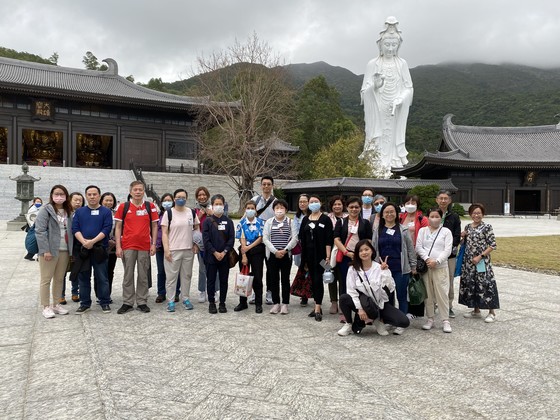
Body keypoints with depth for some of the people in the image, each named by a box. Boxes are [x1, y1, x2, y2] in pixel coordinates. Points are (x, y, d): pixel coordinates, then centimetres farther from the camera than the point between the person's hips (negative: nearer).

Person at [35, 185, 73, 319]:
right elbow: (40, 231, -12)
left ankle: (56, 304, 23)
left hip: (64, 251, 6)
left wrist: (71, 249, 6)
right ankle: (46, 307, 10)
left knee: (59, 279, 13)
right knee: (46, 279, 1)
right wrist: (45, 250, -17)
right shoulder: (46, 210, -6)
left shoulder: (68, 212, 12)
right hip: (50, 251, -6)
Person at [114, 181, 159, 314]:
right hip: (127, 247, 0)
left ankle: (142, 302, 18)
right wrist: (118, 247, -3)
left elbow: (154, 226, 8)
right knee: (128, 276, 6)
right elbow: (118, 227, 3)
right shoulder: (123, 207, 2)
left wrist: (153, 244, -1)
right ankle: (127, 303, 16)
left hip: (145, 247, 1)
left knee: (143, 276, 8)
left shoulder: (150, 207, 4)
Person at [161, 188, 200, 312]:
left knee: (187, 275, 11)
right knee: (171, 276, 1)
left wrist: (195, 245, 3)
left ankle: (185, 299, 23)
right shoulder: (168, 213, -2)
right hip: (173, 250, -3)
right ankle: (170, 301, 10)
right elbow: (164, 233, -4)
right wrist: (166, 249, -12)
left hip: (189, 250, 3)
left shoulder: (192, 213, 8)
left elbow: (197, 229, 16)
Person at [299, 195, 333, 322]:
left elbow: (328, 240, -9)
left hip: (320, 254, -5)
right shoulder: (305, 219, 12)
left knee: (318, 279, -9)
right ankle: (317, 306, 18)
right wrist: (303, 257, 7)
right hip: (309, 254, 5)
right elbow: (302, 238, 12)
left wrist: (328, 256, -15)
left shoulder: (325, 219, -3)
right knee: (313, 280, 9)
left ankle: (318, 309, -7)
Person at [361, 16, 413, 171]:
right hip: (377, 112, -2)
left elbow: (408, 88, 4)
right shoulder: (372, 64, -4)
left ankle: (393, 163, 19)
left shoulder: (402, 64, 1)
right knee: (378, 139, -1)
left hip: (396, 112, 2)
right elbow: (364, 91, -5)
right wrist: (375, 86, -25)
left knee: (393, 137, 7)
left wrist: (399, 101, -14)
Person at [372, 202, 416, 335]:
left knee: (402, 296, 3)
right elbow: (374, 249, 9)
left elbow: (410, 249, 4)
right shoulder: (377, 231, 7)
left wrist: (413, 266, 2)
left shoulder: (403, 230, 2)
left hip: (401, 268, -2)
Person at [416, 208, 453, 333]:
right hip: (425, 266, 2)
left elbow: (447, 250, -4)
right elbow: (418, 247, 2)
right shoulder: (422, 230, 10)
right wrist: (427, 259, -13)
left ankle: (446, 320, 5)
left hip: (440, 267, -2)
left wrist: (436, 261, -15)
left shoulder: (446, 231, 5)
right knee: (428, 294, 7)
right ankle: (430, 319, 17)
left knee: (442, 294, -4)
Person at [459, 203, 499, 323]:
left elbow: (492, 245, -10)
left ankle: (492, 312, 7)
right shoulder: (467, 227, 10)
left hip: (481, 262, -6)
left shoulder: (487, 227, -7)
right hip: (469, 261, 6)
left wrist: (480, 256, -17)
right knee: (470, 284, 10)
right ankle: (476, 310, 24)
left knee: (485, 284, -5)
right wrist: (462, 236, -1)